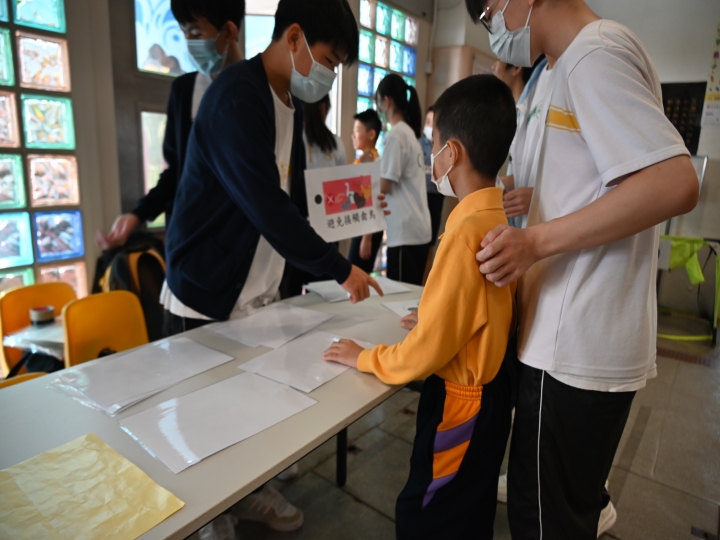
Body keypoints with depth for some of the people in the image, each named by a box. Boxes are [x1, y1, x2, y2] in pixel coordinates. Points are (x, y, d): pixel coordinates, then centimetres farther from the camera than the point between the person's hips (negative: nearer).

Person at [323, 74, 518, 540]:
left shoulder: (467, 230, -27)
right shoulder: (502, 219, 0)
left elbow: (428, 351, -23)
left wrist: (364, 358, -10)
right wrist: (432, 320, 14)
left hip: (461, 402, -8)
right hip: (491, 390, 8)